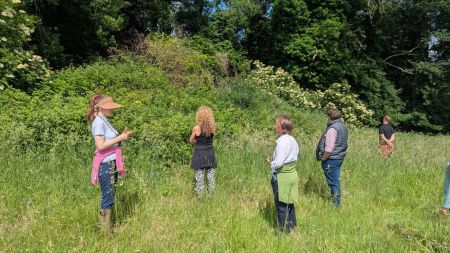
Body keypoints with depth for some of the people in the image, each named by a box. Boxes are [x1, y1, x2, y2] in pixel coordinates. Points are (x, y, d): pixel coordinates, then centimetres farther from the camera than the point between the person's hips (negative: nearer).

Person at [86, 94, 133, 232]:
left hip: (111, 164, 9)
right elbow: (101, 145, -21)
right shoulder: (99, 122, -14)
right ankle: (105, 229, 8)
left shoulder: (105, 121, 14)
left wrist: (122, 136, 5)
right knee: (107, 198, -2)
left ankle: (109, 226, 24)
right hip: (105, 165, -9)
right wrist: (119, 138, -17)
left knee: (110, 196, 14)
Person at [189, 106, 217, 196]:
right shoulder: (212, 127, -5)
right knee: (211, 176, 13)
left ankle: (200, 196, 14)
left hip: (199, 153, -3)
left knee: (199, 177, 7)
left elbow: (191, 141, 1)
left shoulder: (196, 128, -13)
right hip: (210, 153, 3)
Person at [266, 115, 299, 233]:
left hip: (282, 176, -9)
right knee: (289, 203, 22)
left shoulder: (283, 141, -22)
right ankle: (292, 226, 36)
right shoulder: (292, 139, 5)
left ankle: (284, 230, 18)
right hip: (292, 173, 9)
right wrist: (274, 160, 11)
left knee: (281, 205, 6)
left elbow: (278, 163, -25)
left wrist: (270, 162, -4)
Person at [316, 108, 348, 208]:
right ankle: (336, 201, 29)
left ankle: (336, 203, 9)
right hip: (339, 157, 10)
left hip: (331, 159, -10)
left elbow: (329, 148, -24)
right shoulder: (343, 127, 10)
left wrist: (323, 159, -12)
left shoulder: (332, 128, -20)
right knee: (336, 180, 18)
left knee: (333, 182, 0)